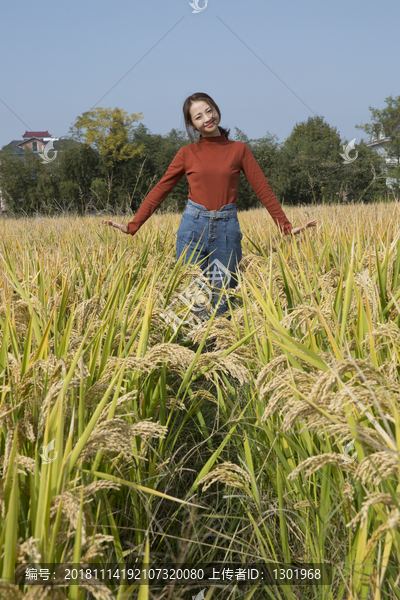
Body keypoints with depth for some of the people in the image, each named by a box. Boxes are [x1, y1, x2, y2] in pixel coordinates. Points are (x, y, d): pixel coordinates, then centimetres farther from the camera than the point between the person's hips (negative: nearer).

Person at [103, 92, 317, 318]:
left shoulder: (239, 150, 4)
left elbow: (263, 190, 4)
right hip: (193, 226, 0)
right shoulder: (187, 153, 5)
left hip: (227, 228, 0)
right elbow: (160, 190, 6)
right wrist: (132, 226, 0)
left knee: (222, 300, 4)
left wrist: (287, 227, 0)